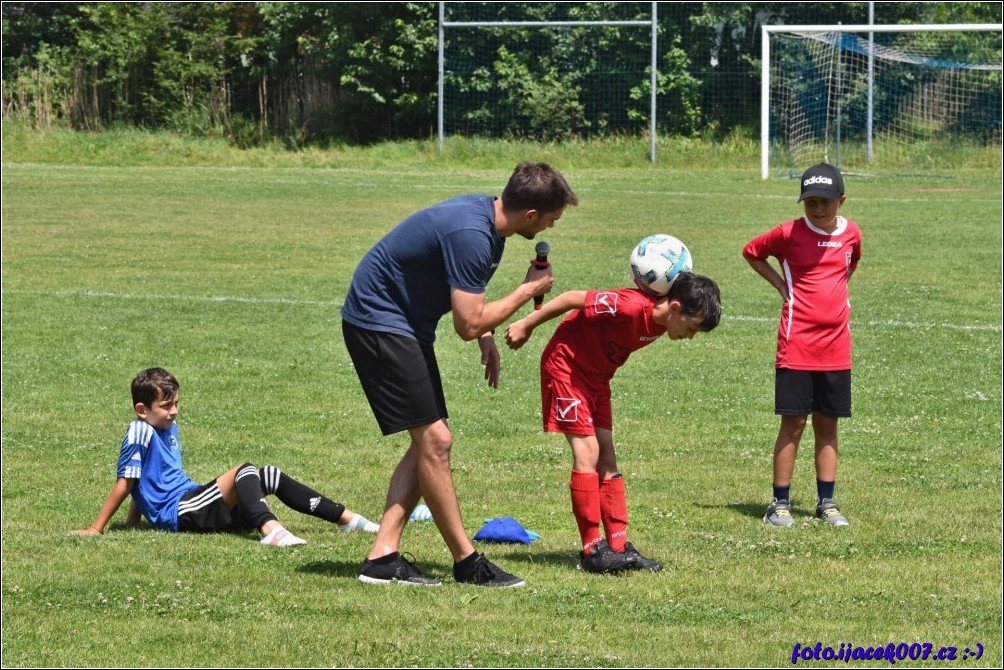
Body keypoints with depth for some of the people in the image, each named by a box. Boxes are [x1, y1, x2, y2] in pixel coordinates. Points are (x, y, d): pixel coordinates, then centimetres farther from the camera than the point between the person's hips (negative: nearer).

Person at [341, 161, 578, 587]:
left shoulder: (489, 221, 5)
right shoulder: (470, 234, -27)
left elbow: (466, 301, 24)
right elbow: (468, 325, -24)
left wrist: (486, 335, 7)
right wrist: (529, 290, -13)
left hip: (405, 325, 10)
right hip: (378, 323, -10)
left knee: (430, 443, 8)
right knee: (434, 439, -9)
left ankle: (383, 557, 6)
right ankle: (466, 563, -2)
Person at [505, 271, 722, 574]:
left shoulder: (660, 321, -5)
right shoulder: (632, 307, -31)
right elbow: (574, 299, -24)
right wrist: (526, 325, -14)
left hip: (596, 376, 9)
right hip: (566, 365, -9)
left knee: (606, 458, 5)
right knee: (587, 453, -13)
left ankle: (618, 547, 5)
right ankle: (592, 550, -13)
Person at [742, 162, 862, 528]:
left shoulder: (851, 234, 5)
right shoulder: (790, 233, -5)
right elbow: (751, 251, 8)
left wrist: (834, 289, 10)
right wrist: (780, 284, 1)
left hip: (836, 345, 4)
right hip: (797, 344, -3)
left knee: (828, 423, 8)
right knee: (793, 422, -3)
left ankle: (826, 502, 15)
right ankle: (780, 503, 3)